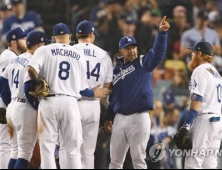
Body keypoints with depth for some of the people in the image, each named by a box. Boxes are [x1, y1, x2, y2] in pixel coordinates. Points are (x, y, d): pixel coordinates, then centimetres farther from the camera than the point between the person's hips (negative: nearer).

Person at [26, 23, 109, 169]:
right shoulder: (79, 56, 11)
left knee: (47, 148, 1)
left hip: (49, 102, -2)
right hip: (71, 102, 2)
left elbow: (31, 69, -14)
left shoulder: (45, 50, 4)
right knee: (73, 150, 5)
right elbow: (82, 88, 10)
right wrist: (94, 93, 29)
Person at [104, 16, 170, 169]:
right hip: (119, 118, 5)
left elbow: (159, 51, -17)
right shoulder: (116, 70, 14)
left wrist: (162, 33, -33)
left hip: (139, 118, -5)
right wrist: (108, 118, 16)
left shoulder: (144, 63, 1)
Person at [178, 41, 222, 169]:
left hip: (204, 120, -9)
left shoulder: (200, 70, -7)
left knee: (193, 163, -12)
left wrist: (187, 125, -21)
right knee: (210, 165, 6)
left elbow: (197, 100, -16)